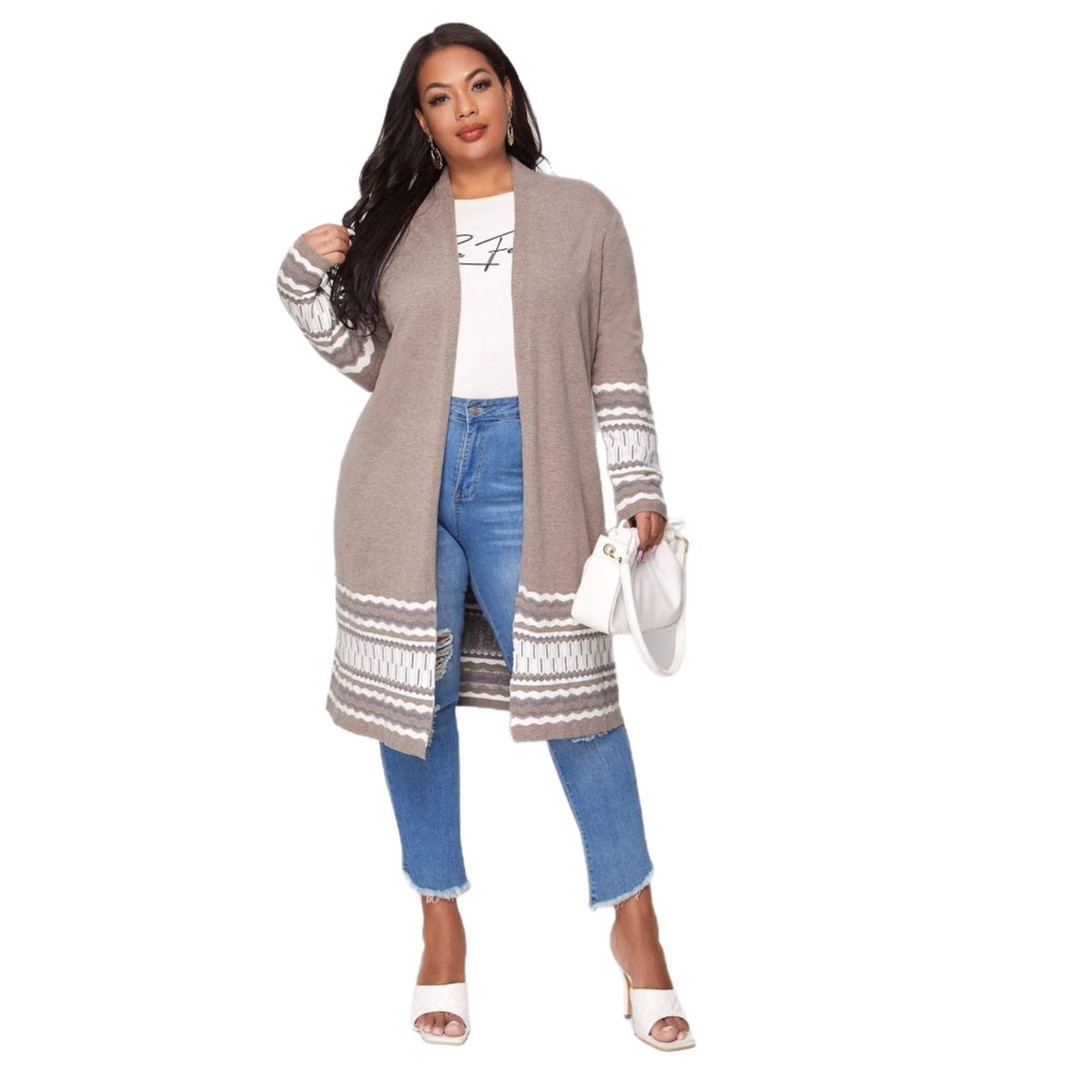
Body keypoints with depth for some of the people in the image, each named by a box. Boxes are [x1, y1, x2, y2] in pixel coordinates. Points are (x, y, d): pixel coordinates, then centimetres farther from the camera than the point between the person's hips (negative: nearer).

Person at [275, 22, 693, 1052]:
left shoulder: (583, 214, 9)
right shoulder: (397, 221, 13)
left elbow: (620, 368, 7)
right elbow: (371, 359, 13)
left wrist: (640, 486, 2)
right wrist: (301, 273, 2)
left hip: (523, 476, -2)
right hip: (405, 475, 2)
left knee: (573, 689, -5)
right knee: (416, 696, 4)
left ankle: (635, 928, 9)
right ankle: (440, 927, 18)